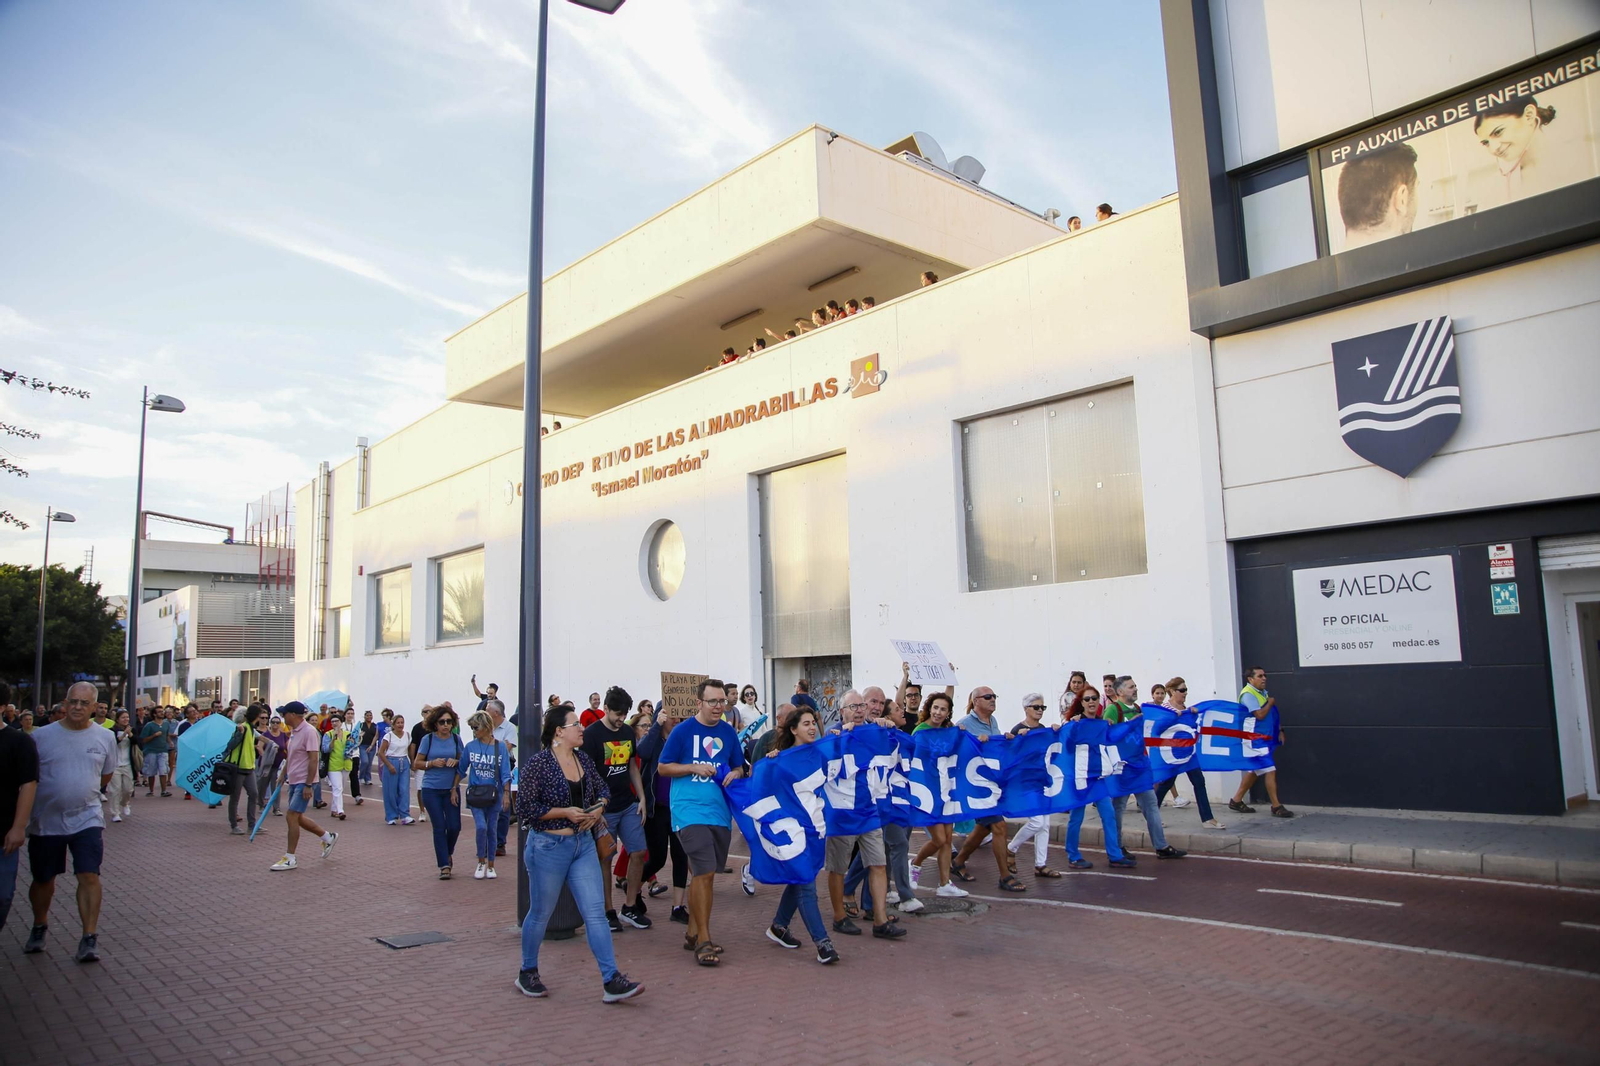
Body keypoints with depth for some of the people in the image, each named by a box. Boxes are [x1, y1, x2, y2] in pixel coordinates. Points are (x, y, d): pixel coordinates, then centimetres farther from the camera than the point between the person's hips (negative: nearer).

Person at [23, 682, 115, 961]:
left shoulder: (105, 737, 1)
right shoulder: (41, 736, -5)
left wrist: (82, 791, 11)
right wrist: (53, 794, 0)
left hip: (87, 819, 0)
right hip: (46, 820, 1)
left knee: (89, 876, -10)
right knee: (43, 880, 14)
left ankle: (89, 938, -4)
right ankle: (39, 926, 40)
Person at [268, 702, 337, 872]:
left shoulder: (309, 731, -18)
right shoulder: (294, 731, 10)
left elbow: (313, 759, -21)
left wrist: (308, 785, -22)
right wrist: (283, 776, 20)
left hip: (304, 782, -9)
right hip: (294, 780, 9)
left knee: (292, 817, -8)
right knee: (297, 818, 14)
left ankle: (290, 858, 1)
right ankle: (328, 838, 29)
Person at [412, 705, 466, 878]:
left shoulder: (456, 739, 0)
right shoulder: (428, 739, -5)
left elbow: (463, 762, 10)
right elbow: (417, 763, 0)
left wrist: (455, 762, -12)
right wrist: (432, 763, -16)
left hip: (451, 789, 2)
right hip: (431, 789, -2)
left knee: (454, 826, 1)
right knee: (439, 827, 0)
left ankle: (448, 853, 31)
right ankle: (444, 865, 9)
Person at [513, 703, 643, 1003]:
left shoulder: (583, 759, 6)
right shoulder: (538, 764, -14)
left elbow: (602, 789, 19)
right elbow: (525, 809, -16)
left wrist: (599, 808, -2)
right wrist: (566, 812, -18)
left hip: (583, 844, 5)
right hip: (549, 846, -5)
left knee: (596, 913, -1)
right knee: (540, 914, 11)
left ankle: (612, 981, -2)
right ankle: (527, 973, 33)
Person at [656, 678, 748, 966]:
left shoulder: (728, 732, 9)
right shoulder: (683, 730, -4)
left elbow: (739, 767, 18)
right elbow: (663, 767, 0)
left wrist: (735, 774, -5)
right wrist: (694, 768, -14)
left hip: (720, 812, 5)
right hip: (690, 810, -5)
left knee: (702, 873, 13)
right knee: (704, 872, -12)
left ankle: (693, 933, 25)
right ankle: (704, 940, -2)